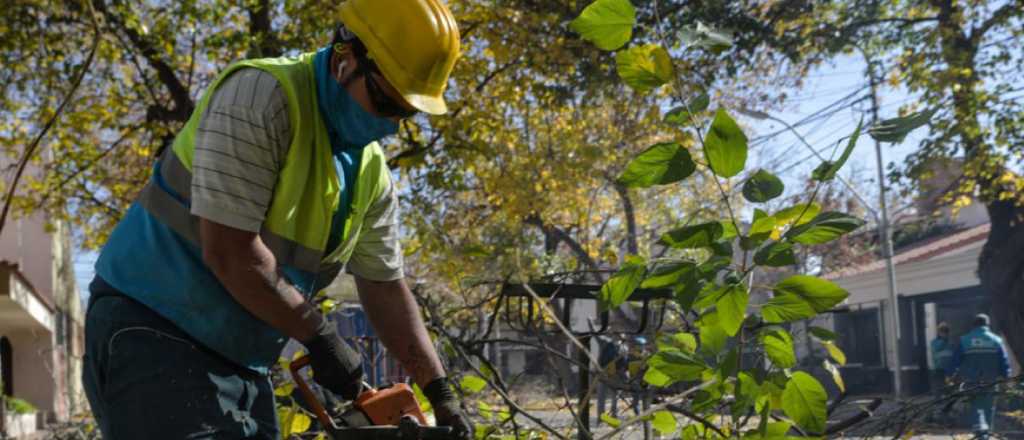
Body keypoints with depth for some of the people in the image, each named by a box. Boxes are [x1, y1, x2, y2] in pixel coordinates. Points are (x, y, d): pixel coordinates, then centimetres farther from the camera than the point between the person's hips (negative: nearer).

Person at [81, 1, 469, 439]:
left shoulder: (370, 171, 6)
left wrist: (439, 391, 8)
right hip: (148, 329, -8)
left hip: (239, 359, 8)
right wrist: (320, 336, -14)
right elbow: (229, 251, -24)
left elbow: (385, 288, 14)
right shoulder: (260, 97, -19)